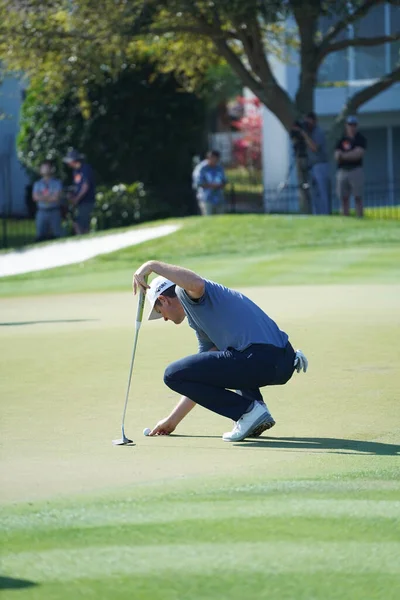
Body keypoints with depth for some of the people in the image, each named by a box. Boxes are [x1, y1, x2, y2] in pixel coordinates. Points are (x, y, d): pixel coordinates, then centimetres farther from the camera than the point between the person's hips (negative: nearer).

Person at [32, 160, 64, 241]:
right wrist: (50, 197, -8)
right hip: (42, 212, 2)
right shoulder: (37, 184, 14)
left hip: (54, 211, -2)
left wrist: (43, 198, -4)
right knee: (40, 235, -2)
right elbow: (35, 197, -1)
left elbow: (56, 197, -8)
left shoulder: (57, 183, 5)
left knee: (57, 233, -8)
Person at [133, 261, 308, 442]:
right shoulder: (199, 323, 31)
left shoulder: (185, 293, 4)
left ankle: (248, 411, -3)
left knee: (173, 374, -2)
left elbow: (196, 283, -25)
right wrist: (172, 420, 39)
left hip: (261, 360, -10)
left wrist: (152, 265, -14)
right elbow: (201, 382, 34)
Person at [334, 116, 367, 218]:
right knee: (343, 197, 2)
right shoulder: (341, 139, 13)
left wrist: (343, 155, -6)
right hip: (342, 170, 4)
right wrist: (351, 155, -12)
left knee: (358, 197, -8)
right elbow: (337, 156, 4)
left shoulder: (361, 139, 4)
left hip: (356, 170, -4)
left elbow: (359, 154, -10)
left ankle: (360, 217, -11)